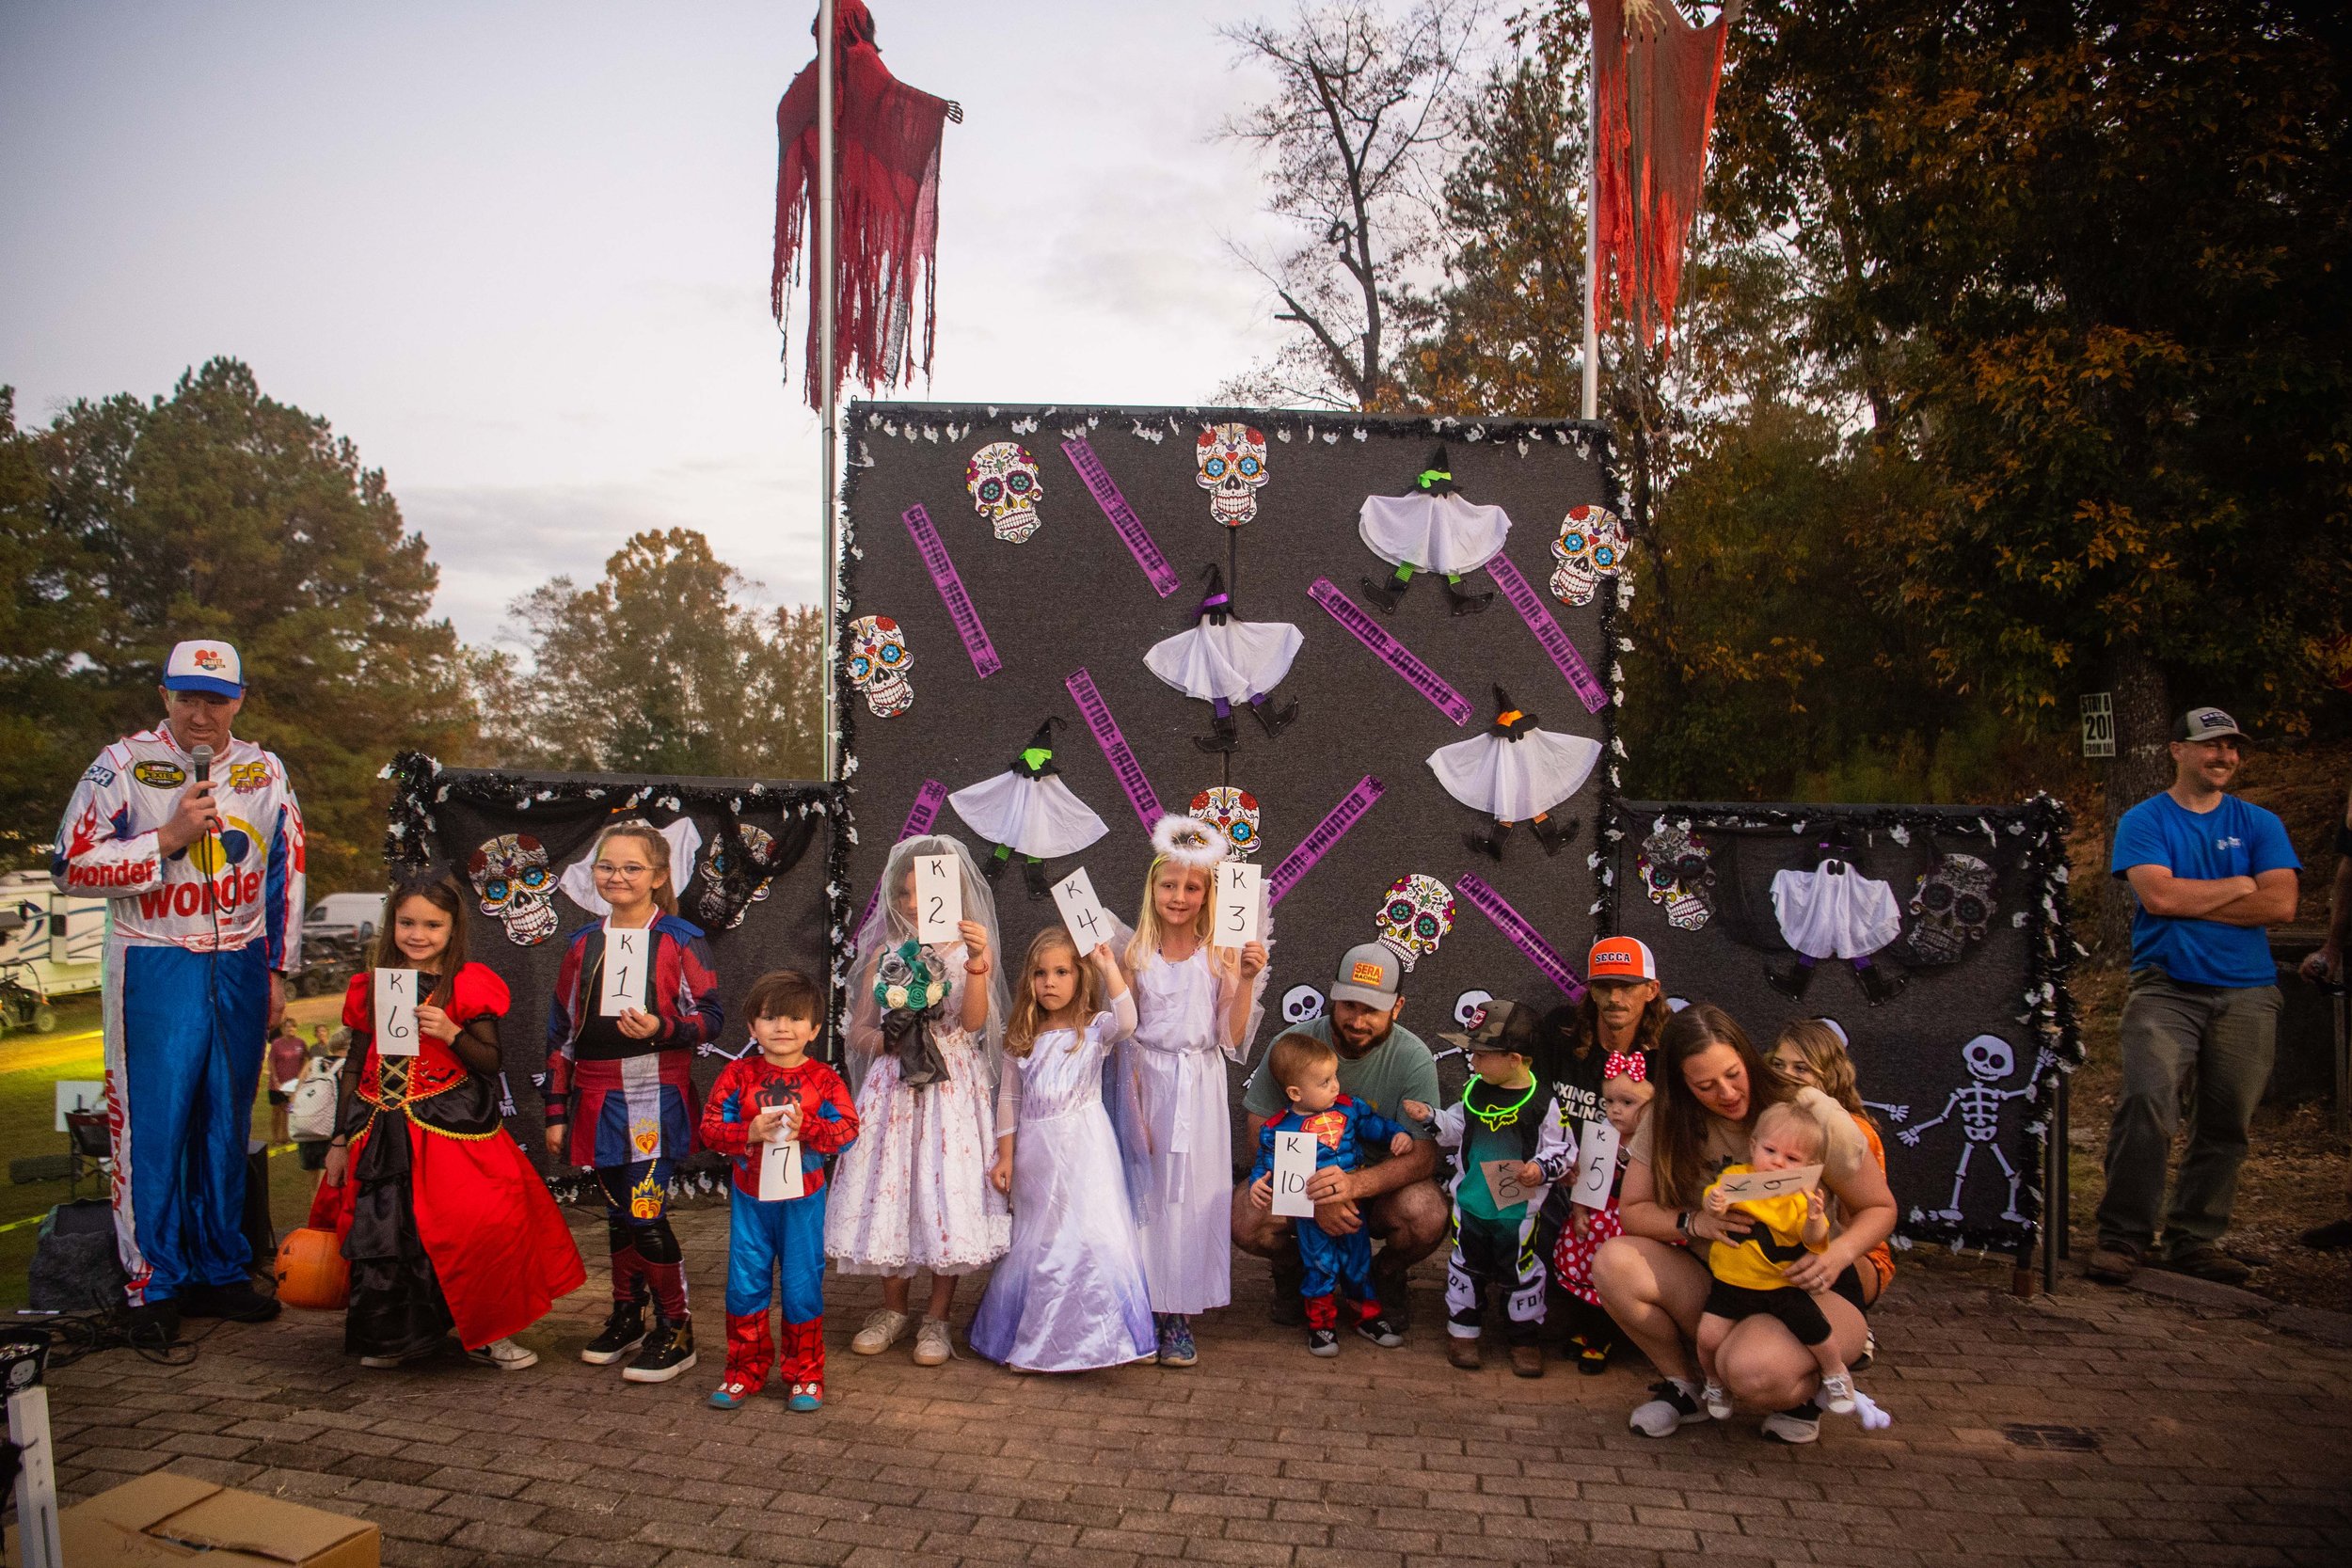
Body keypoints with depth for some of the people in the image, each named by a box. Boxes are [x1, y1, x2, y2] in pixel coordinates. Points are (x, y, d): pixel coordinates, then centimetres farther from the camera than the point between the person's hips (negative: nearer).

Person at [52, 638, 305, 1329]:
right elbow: (71, 866, -6)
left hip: (240, 968, 4)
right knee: (152, 1123, -2)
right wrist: (167, 840, -16)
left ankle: (220, 1271, 20)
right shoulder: (121, 766, -4)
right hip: (154, 968, -3)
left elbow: (287, 874, 13)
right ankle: (153, 1284, 10)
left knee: (226, 1122, 10)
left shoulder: (265, 773, 8)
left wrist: (276, 970, 10)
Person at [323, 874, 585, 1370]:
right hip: (383, 1134, 3)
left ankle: (483, 1334, 4)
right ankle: (394, 1336, 24)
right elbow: (356, 1065, 13)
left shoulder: (470, 985, -1)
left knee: (481, 1228, -14)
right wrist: (341, 1139, 12)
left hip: (453, 1129, -3)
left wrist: (452, 1034, -20)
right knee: (383, 1231, 0)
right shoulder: (369, 987, 9)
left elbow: (491, 1063, -3)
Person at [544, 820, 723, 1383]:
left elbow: (709, 1017, -6)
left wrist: (660, 1029, -25)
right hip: (597, 1102, 5)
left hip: (656, 1100, -5)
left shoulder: (682, 940, -4)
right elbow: (562, 1033, 13)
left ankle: (675, 1332, 6)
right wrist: (556, 1111, 11)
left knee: (646, 1214, -9)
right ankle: (626, 1317, 31)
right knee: (618, 1212, 15)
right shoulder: (582, 944, 10)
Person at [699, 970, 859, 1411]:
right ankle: (745, 1371, 24)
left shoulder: (823, 1079, -5)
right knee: (745, 1285, 8)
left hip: (803, 1200, -1)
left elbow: (848, 1129, -12)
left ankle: (805, 1374, 20)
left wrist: (806, 1126, -27)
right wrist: (750, 1132, -23)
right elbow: (710, 1127, -8)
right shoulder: (738, 1075, -3)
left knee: (803, 1287, 5)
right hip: (749, 1198, 1)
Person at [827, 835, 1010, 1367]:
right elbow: (859, 1029, 10)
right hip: (894, 1085, 3)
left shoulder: (970, 950, 0)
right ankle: (894, 1308, 26)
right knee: (889, 1189, 6)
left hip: (952, 1086, -2)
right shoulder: (883, 954, 8)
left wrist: (976, 962, -28)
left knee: (948, 1191, -3)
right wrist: (888, 1038, -11)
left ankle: (937, 1317, 14)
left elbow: (973, 1021, -15)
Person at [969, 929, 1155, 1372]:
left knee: (1088, 1236, -9)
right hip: (1035, 1153, 4)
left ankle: (1086, 1337, 3)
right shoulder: (1020, 1038, 7)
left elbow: (1126, 1021, -25)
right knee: (1035, 1244, 11)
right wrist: (1005, 1156, 6)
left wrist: (1109, 969, -24)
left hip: (1084, 1151, -4)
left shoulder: (1094, 1030, -2)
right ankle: (1032, 1340, 23)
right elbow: (1009, 1099, 10)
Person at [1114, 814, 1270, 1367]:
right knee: (1147, 1191, 4)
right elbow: (1123, 1034, 4)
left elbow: (1232, 1037, -5)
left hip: (1199, 1087, 0)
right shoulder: (1135, 955, 1)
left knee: (1192, 1193, 3)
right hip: (1148, 1083, 0)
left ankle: (1180, 1316, 14)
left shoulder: (1221, 957, -1)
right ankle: (1147, 1309, 17)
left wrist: (1248, 979, -14)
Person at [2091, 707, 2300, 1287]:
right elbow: (2159, 894, -12)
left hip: (2247, 994, 3)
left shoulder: (2259, 825, 12)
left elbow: (2281, 904, -2)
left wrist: (2189, 901, -6)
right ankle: (2122, 1235, -12)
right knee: (2146, 1099, -19)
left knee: (2225, 1123, 5)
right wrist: (2241, 885, -1)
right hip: (2165, 988, -3)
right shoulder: (2144, 821, 4)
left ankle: (2195, 1239, 18)